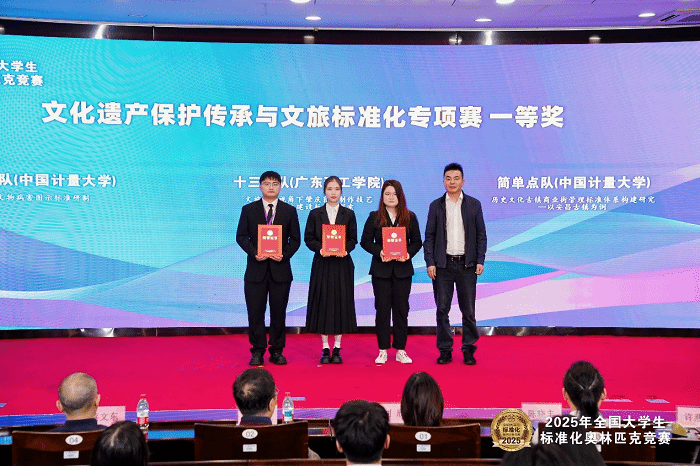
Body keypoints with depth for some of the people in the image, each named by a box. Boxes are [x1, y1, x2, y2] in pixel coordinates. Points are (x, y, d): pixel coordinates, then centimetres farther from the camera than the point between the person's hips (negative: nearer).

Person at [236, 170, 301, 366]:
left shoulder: (289, 211, 7)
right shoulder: (248, 209, 6)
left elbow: (295, 239, 6)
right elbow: (241, 236, 3)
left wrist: (284, 254, -10)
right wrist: (254, 252, -12)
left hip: (280, 268, 0)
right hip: (256, 269, 0)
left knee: (279, 312, 4)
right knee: (255, 312, 2)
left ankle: (277, 351, 15)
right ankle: (257, 351, 12)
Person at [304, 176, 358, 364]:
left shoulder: (348, 214, 6)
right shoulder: (315, 214, 5)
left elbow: (353, 239, 5)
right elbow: (308, 238, 3)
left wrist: (345, 249, -14)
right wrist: (320, 248, -14)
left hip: (342, 264, 0)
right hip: (322, 264, 0)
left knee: (341, 302, 1)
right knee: (323, 302, 1)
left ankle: (337, 348, 9)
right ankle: (325, 348, 9)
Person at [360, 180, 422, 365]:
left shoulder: (410, 217, 6)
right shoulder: (374, 217, 4)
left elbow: (417, 242, 7)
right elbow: (365, 241, 2)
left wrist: (409, 253, -12)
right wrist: (379, 252, -14)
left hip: (403, 269, 1)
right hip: (381, 269, -1)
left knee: (401, 309, 3)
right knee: (382, 309, 1)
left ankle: (401, 350, 11)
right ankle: (383, 350, 8)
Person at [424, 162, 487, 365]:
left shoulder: (474, 204, 6)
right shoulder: (436, 206, 6)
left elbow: (481, 235, 6)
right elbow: (429, 236, 5)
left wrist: (480, 261, -3)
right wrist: (430, 262, -4)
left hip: (467, 264, 0)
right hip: (443, 265, 0)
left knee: (468, 310, 3)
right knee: (442, 309, 2)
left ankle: (469, 349, 13)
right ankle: (445, 350, 11)